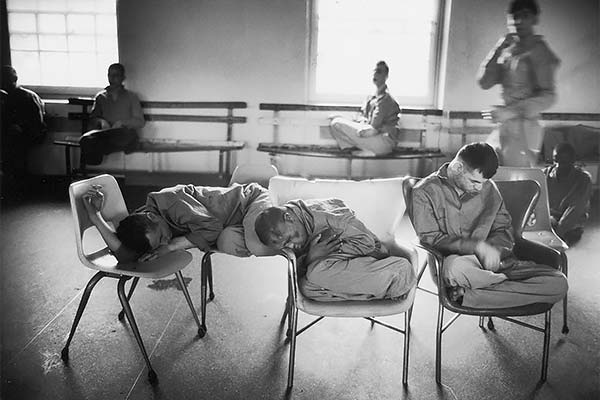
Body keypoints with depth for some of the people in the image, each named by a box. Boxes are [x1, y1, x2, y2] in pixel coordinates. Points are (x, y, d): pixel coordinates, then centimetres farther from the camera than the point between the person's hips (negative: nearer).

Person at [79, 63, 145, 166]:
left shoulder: (131, 97, 16)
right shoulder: (100, 97, 24)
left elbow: (140, 122, 10)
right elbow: (94, 117, 22)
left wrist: (122, 122, -8)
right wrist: (101, 121, -3)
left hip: (125, 136, -2)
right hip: (106, 133, 2)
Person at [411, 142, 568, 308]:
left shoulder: (489, 189, 15)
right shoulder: (425, 192, -1)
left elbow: (504, 230, 19)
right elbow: (430, 239, -7)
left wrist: (494, 248, -5)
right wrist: (477, 246, -16)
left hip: (493, 261, 6)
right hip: (455, 260, -6)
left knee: (559, 283, -18)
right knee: (457, 268, -44)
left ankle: (468, 293, -25)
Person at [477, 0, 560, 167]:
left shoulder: (538, 50, -5)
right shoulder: (508, 51, 14)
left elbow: (548, 96, -12)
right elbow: (484, 82, 6)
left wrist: (512, 111, -21)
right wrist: (497, 50, -3)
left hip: (523, 129, -7)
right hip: (503, 128, 7)